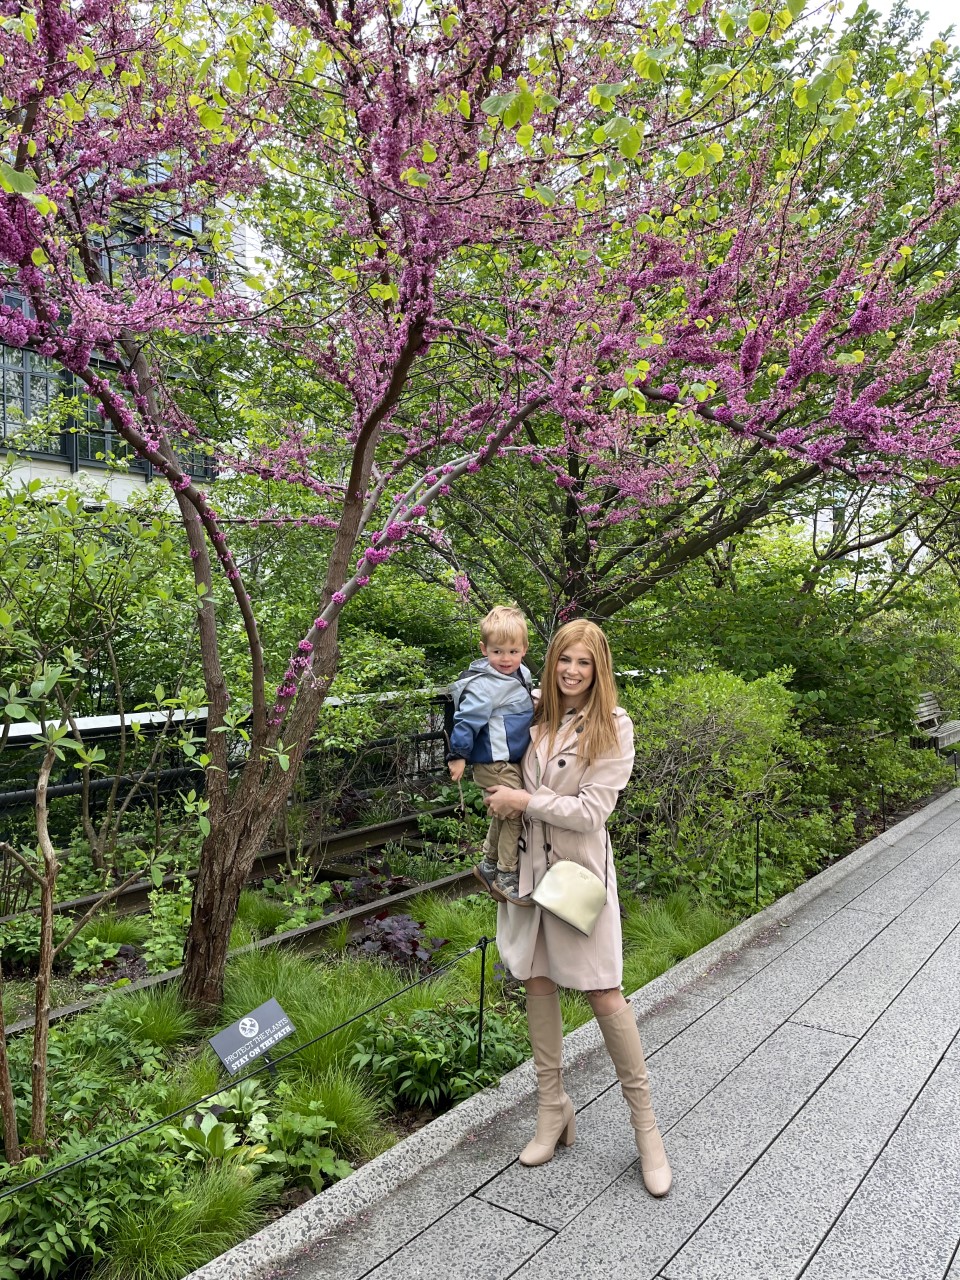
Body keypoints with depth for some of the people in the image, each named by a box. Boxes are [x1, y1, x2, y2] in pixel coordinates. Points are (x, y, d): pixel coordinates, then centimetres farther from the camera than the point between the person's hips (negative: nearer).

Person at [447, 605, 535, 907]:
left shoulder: (521, 674, 6)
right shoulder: (484, 685, -23)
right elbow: (466, 720, -20)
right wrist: (458, 755, -17)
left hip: (512, 761, 10)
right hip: (495, 764, -9)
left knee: (504, 814, 21)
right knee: (515, 813, -7)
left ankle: (489, 864, 38)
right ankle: (506, 877, 6)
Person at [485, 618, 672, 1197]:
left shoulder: (613, 727, -11)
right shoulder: (537, 715, 3)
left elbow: (592, 809, -17)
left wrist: (525, 801, -14)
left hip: (579, 869, -5)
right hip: (530, 864, 5)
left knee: (604, 994, -2)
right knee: (538, 983, 12)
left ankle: (646, 1125, 17)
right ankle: (553, 1110, 30)